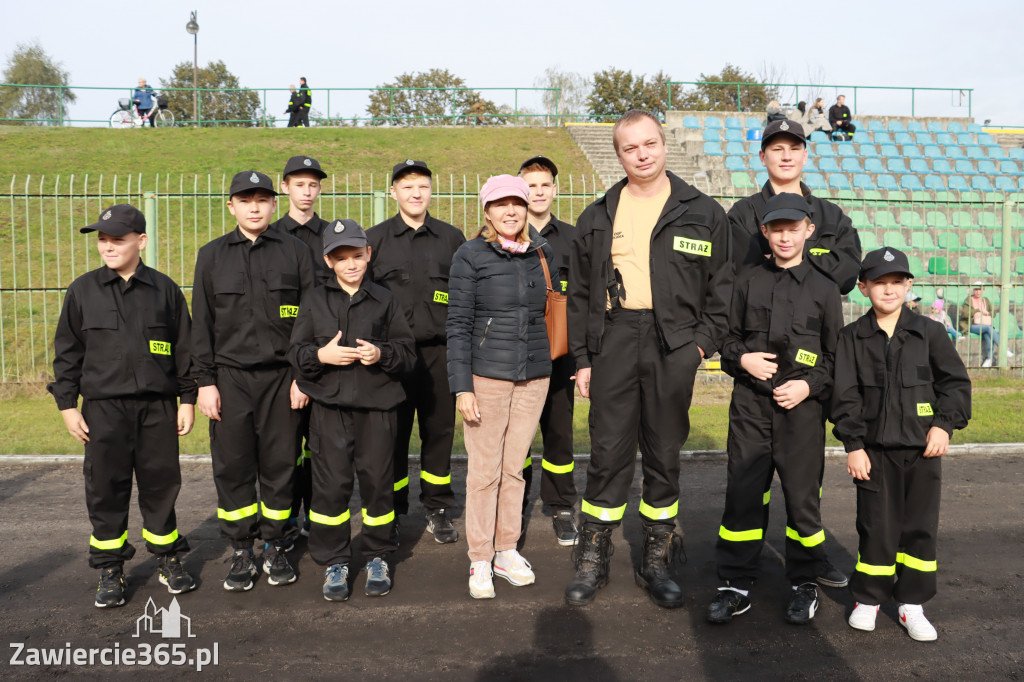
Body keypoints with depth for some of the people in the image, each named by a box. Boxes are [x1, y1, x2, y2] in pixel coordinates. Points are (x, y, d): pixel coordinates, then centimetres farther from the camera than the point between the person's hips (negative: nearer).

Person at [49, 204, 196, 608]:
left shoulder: (165, 290, 4)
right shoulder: (83, 290, 5)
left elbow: (185, 348, 7)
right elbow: (67, 351, 9)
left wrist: (188, 399, 5)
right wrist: (67, 404, 4)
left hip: (158, 407, 0)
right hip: (103, 408, 1)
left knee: (161, 484, 7)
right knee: (105, 488, 5)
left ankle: (168, 561, 23)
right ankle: (109, 571, 19)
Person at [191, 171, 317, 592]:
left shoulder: (295, 252, 5)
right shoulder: (212, 255, 9)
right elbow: (201, 324, 8)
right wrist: (205, 381, 0)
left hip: (281, 376, -1)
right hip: (230, 377, 1)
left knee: (280, 465, 5)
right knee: (232, 467, 4)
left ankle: (275, 548, 21)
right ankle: (241, 553, 18)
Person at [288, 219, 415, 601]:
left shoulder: (385, 301, 7)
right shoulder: (314, 302, 8)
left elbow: (406, 351, 6)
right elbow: (295, 353, 7)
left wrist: (381, 354, -14)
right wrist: (321, 355, -12)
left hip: (377, 405, 0)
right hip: (329, 405, 1)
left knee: (376, 480, 5)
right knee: (331, 484, 3)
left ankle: (378, 558, 23)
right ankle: (334, 562, 19)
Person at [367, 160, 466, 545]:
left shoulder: (451, 238, 10)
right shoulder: (375, 238, 6)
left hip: (439, 352, 1)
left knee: (439, 431, 7)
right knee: (393, 434, 3)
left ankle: (438, 511, 21)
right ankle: (391, 513, 18)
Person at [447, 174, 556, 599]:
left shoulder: (542, 253, 10)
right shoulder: (470, 256, -2)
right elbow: (458, 324, -5)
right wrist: (462, 386, -11)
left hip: (535, 376, 4)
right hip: (487, 375, -4)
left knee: (514, 467, 11)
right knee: (484, 469, 1)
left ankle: (507, 551, 24)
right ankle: (480, 561, 14)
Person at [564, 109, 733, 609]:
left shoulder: (702, 213, 8)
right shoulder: (598, 217, 11)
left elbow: (722, 286, 9)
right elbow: (579, 293, 11)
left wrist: (704, 341, -3)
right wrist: (581, 358, 5)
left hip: (674, 345, 0)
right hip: (613, 339, 0)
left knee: (664, 455, 8)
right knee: (608, 452, 1)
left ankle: (656, 562, 22)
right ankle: (592, 560, 15)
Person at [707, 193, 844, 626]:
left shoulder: (824, 289, 5)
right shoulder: (748, 283, 9)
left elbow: (836, 354, 7)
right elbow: (728, 338, 15)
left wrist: (809, 384, -8)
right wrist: (742, 359, -6)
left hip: (802, 408, -1)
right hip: (750, 404, 1)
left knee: (802, 494, 4)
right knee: (742, 493, 3)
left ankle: (805, 583, 24)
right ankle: (736, 584, 16)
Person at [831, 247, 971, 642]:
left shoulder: (929, 332, 4)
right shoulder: (852, 338, 2)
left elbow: (956, 382, 7)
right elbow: (846, 396, -1)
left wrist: (945, 424, -6)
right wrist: (853, 445, -6)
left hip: (922, 449, 1)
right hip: (875, 450, -1)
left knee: (921, 526, 6)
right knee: (876, 526, 4)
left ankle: (911, 604, 20)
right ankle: (868, 599, 20)